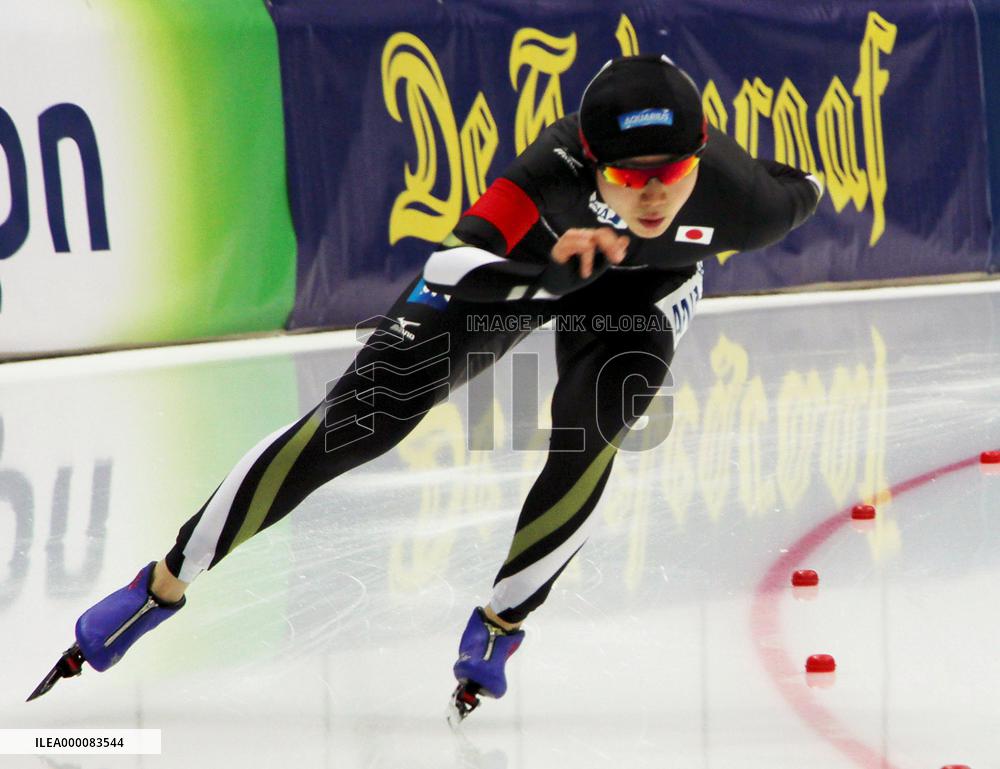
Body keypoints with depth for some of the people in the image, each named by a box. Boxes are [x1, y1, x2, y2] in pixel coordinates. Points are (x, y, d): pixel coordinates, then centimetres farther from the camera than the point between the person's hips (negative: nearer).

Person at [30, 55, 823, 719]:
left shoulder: (738, 195, -35)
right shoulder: (559, 167, -42)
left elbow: (801, 192, -12)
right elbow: (460, 271, -46)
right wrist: (556, 261, -62)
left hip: (638, 291, 1)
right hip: (521, 262, -1)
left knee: (588, 434, -27)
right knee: (357, 420, -10)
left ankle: (498, 624, -2)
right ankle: (164, 585, 0)